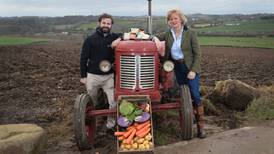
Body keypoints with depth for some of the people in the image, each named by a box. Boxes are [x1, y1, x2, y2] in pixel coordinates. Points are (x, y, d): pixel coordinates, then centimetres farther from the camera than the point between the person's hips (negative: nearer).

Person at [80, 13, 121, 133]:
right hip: (92, 76, 0)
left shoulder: (114, 37, 4)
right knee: (91, 102, 17)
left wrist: (120, 39, -22)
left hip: (109, 76, 1)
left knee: (114, 102, -7)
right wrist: (83, 76, -3)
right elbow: (83, 58, 0)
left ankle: (110, 126, 9)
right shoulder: (90, 39, -1)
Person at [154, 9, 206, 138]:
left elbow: (197, 54, -7)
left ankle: (201, 126, -2)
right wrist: (156, 39, -12)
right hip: (177, 68, 4)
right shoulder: (168, 34, 6)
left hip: (190, 67, -4)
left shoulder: (190, 33, -6)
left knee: (195, 94, -9)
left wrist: (193, 70, -15)